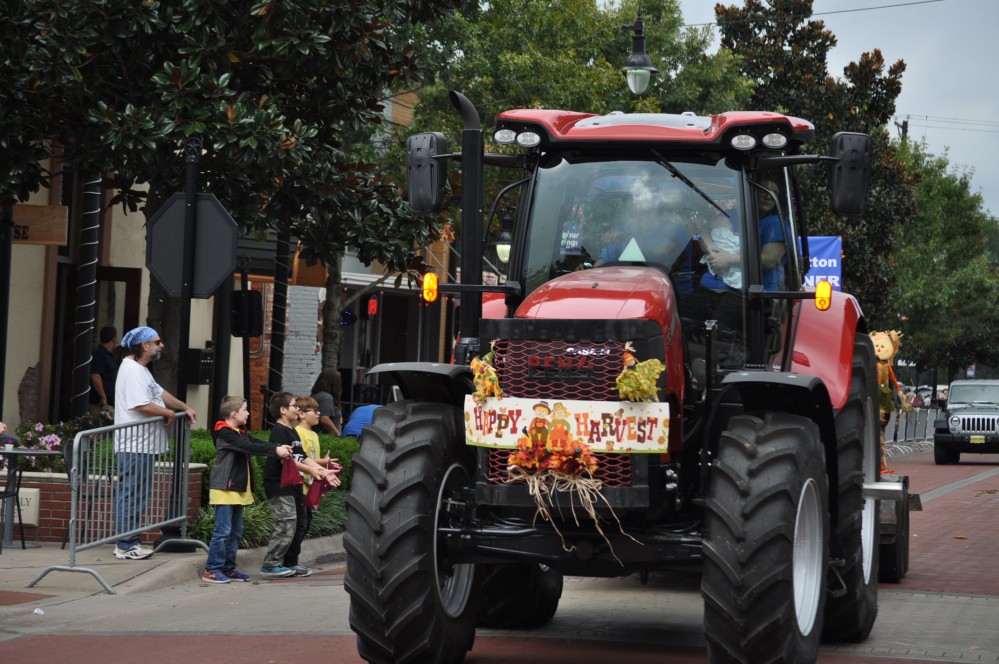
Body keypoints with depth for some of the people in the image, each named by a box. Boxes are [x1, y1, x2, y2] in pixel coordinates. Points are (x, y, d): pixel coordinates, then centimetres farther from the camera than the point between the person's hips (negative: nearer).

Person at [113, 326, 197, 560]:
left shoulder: (141, 370, 19)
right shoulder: (131, 370, -16)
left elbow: (160, 393, 29)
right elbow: (142, 405, -24)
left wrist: (185, 407, 20)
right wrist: (169, 413, -10)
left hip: (144, 444, 11)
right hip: (134, 446, -11)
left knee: (138, 495, 14)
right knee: (131, 495, -6)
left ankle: (130, 542, 20)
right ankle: (125, 545, -3)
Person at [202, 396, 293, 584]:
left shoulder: (241, 433, 16)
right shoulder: (225, 433, -14)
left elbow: (256, 443, 5)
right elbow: (249, 447, -22)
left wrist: (280, 448, -11)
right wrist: (276, 451, -24)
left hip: (238, 489, 10)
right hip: (224, 489, -10)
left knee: (235, 531, 13)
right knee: (223, 530, -9)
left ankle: (229, 568, 19)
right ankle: (212, 570, -5)